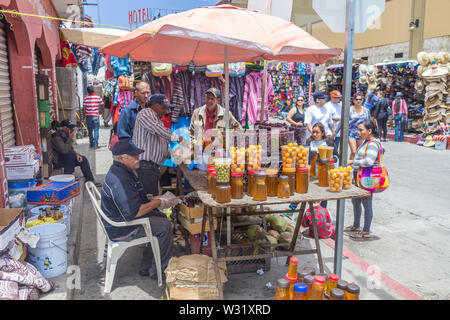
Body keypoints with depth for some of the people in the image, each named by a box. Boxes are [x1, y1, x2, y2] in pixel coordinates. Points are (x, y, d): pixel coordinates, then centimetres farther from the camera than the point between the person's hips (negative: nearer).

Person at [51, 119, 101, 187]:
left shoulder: (65, 135, 9)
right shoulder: (56, 137, -20)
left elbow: (70, 149, 17)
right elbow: (64, 150, -31)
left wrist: (76, 155, -2)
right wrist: (70, 138, -25)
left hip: (66, 159, 9)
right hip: (58, 161, -9)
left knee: (83, 159, -3)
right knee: (70, 154, -33)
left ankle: (90, 181, 1)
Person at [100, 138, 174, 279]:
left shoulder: (123, 171, 6)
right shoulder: (119, 179, -29)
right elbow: (133, 212, -31)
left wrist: (152, 199, 5)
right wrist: (158, 202, -20)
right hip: (121, 230, -11)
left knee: (161, 217, 14)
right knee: (164, 226, -12)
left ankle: (146, 267, 19)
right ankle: (156, 271, 5)